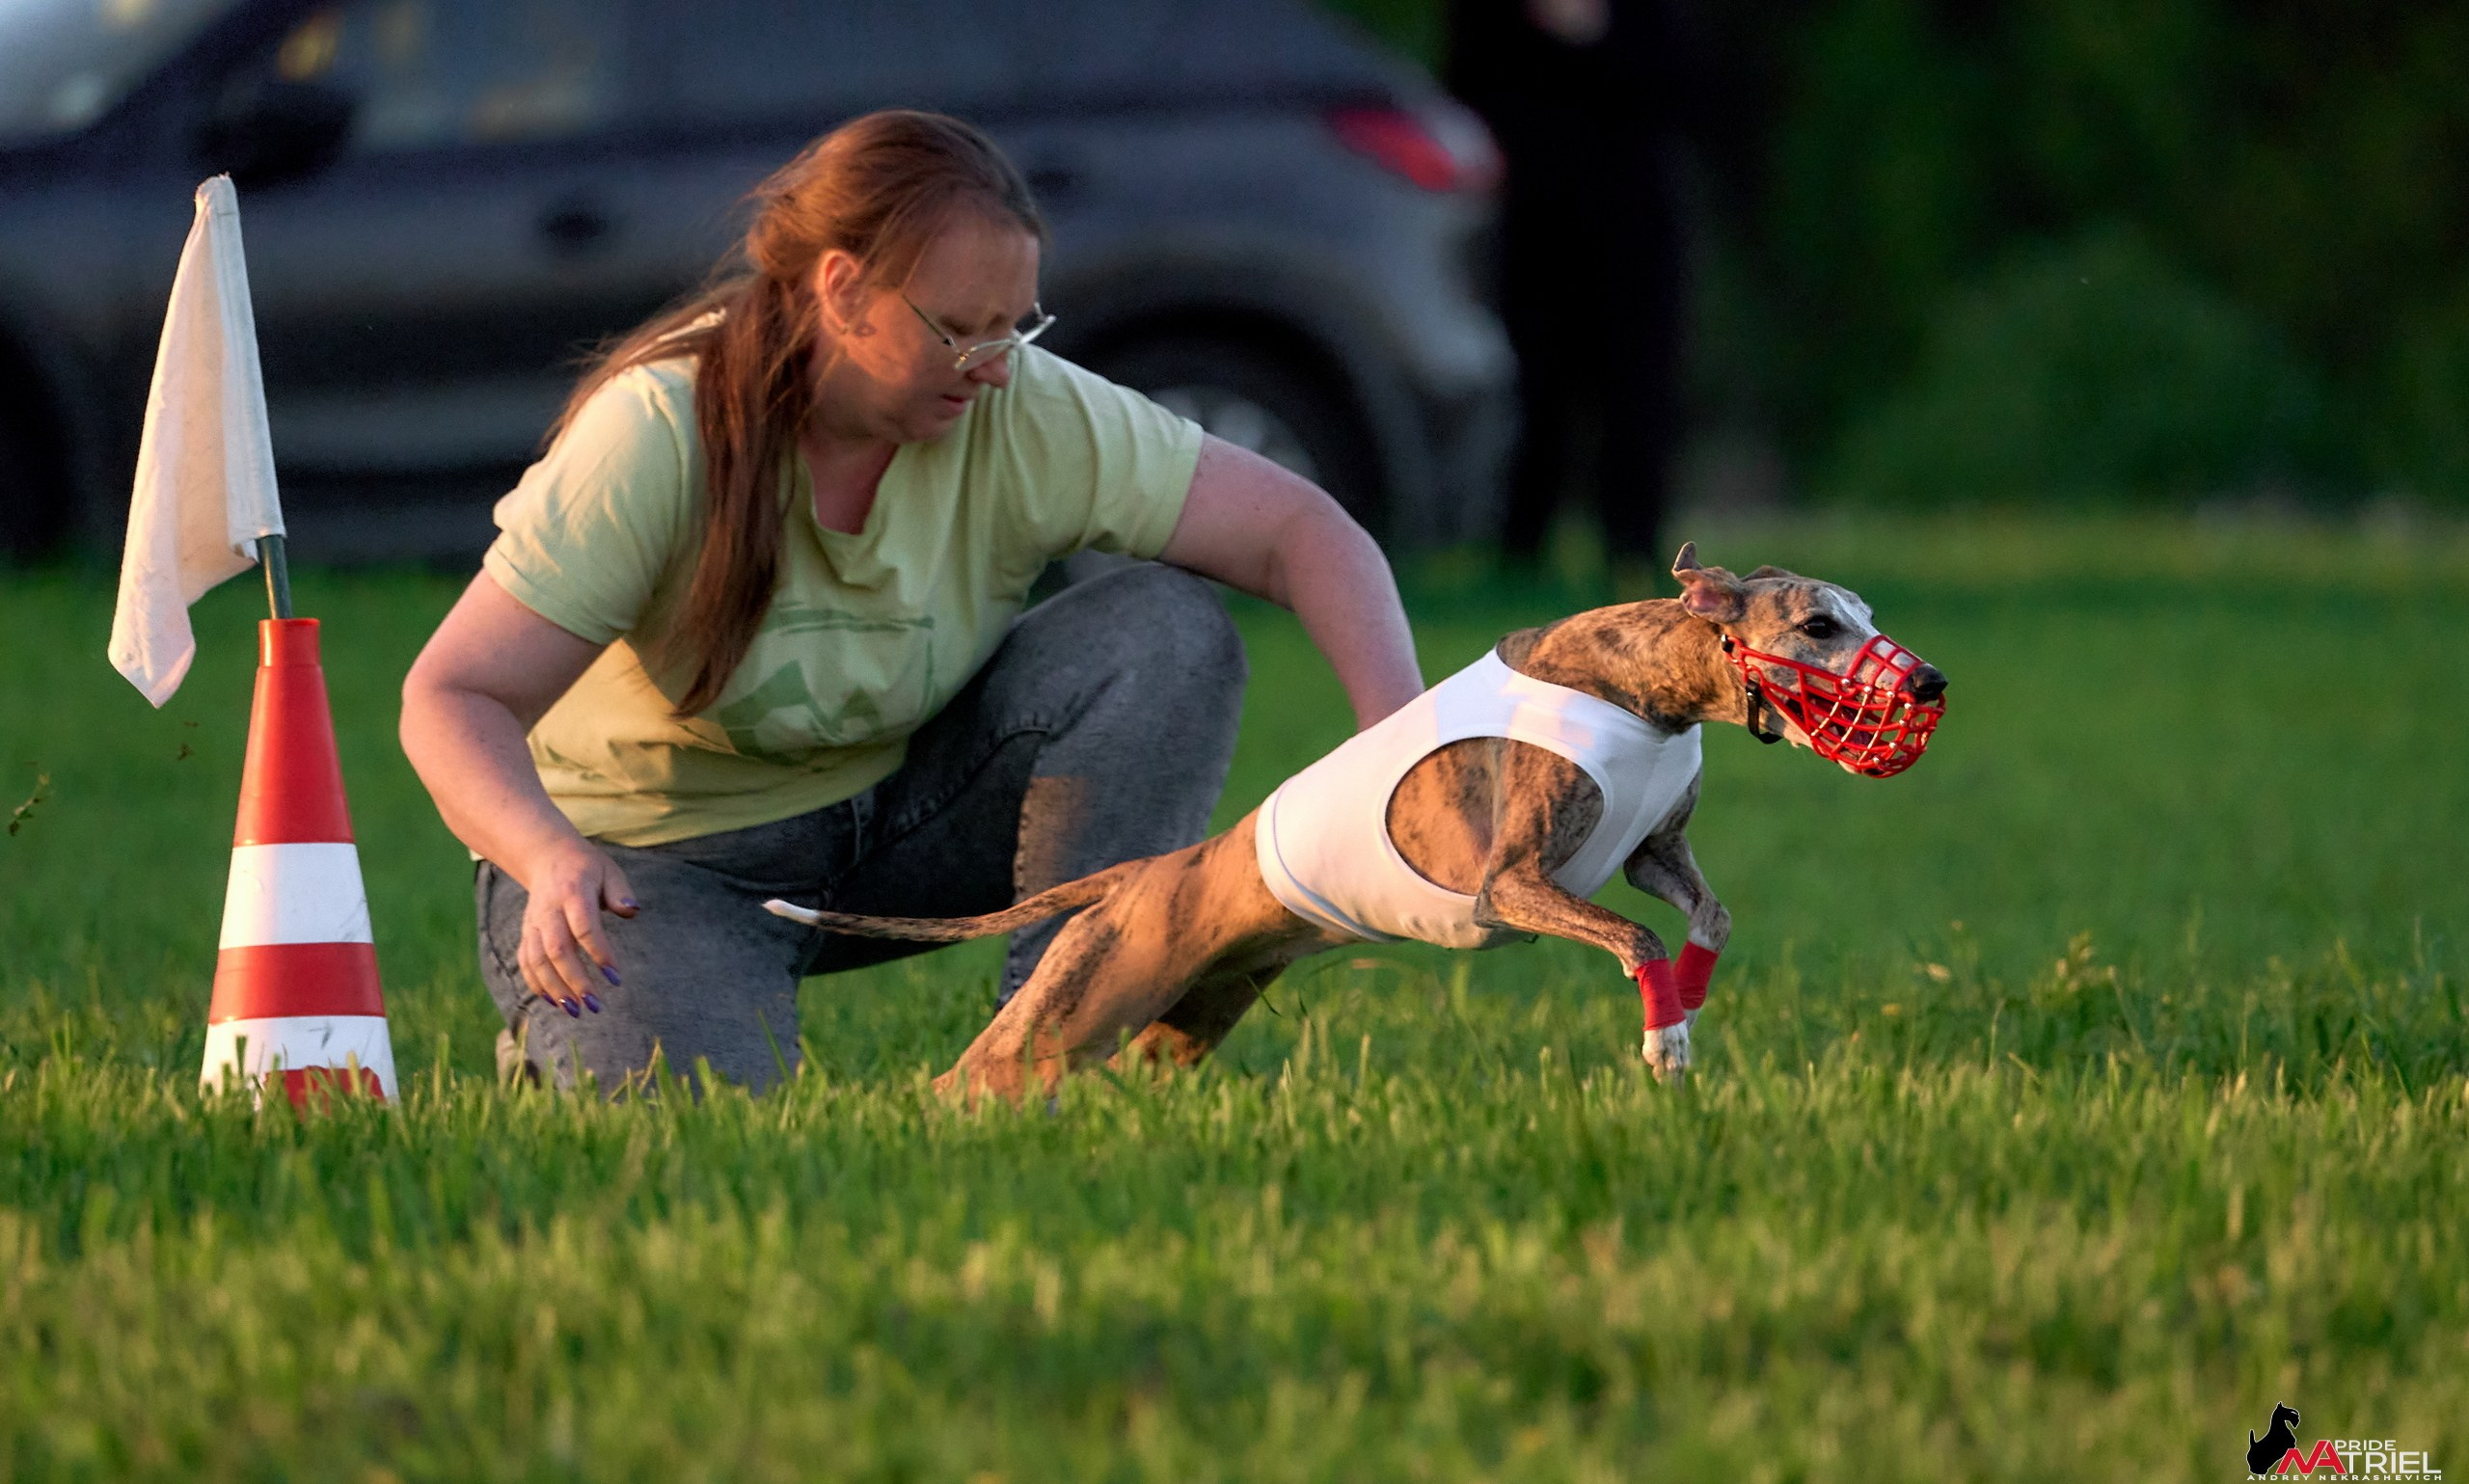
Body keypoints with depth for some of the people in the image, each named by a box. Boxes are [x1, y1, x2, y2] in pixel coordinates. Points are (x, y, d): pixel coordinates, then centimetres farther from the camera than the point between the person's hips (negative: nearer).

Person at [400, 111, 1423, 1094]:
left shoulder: (1026, 416, -17)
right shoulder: (658, 434, -26)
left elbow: (1299, 531, -18)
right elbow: (454, 697, -26)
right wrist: (552, 860, -47)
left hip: (896, 816, 4)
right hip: (656, 854, -4)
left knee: (1168, 635, -19)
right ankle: (560, 1050, 6)